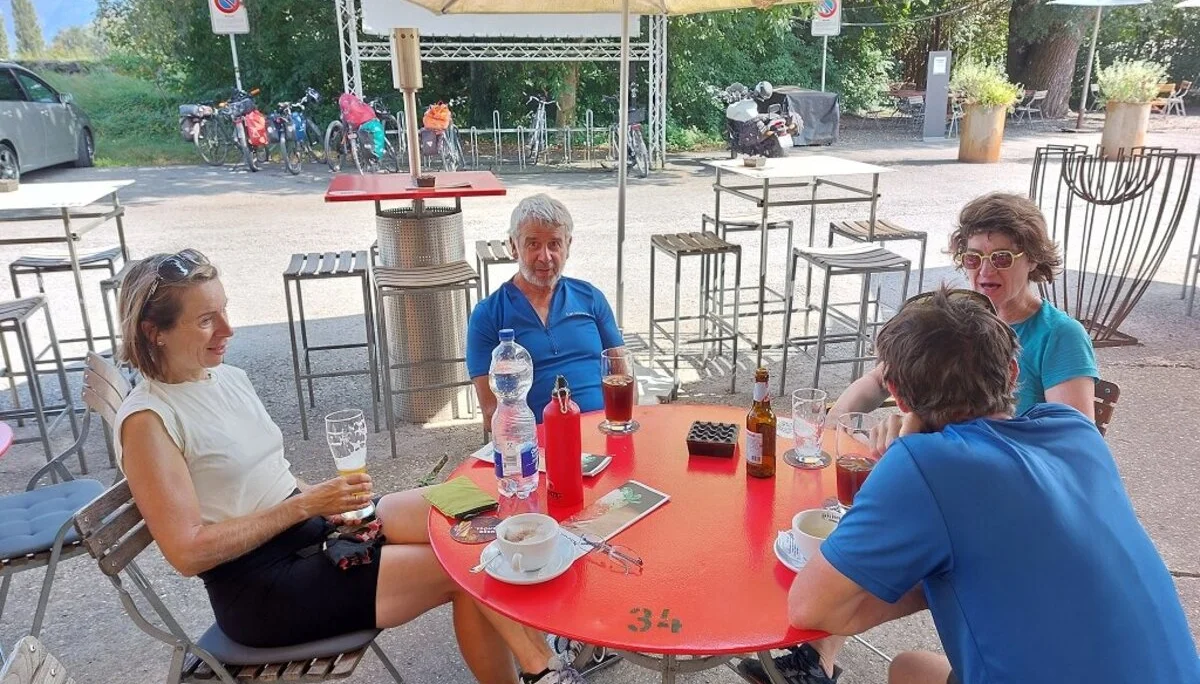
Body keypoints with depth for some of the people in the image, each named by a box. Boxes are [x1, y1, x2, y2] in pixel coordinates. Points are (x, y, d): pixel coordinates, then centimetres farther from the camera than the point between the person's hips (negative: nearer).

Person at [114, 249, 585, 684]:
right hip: (261, 589, -7)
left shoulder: (229, 379, 8)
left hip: (313, 529, 7)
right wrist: (305, 506, -20)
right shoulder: (147, 420, -14)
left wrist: (333, 508, -6)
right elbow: (188, 552, -18)